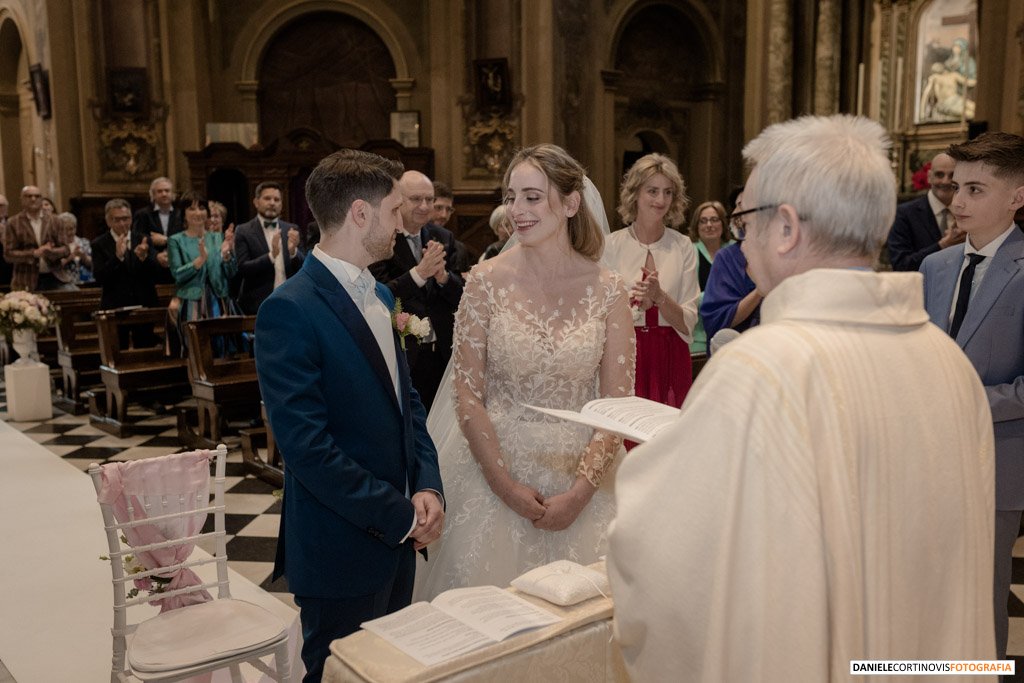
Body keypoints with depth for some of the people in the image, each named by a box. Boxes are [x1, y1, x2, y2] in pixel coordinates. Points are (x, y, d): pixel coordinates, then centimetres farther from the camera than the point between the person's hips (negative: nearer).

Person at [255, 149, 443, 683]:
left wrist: (427, 486, -4)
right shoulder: (290, 310, -19)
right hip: (341, 548, -8)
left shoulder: (379, 295, 8)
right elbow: (307, 446, -23)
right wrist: (400, 515, -17)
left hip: (398, 538, 8)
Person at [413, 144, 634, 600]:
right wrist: (506, 485, -12)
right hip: (493, 465, 0)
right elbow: (467, 396, -6)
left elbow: (617, 403, -3)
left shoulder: (608, 290, -5)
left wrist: (580, 491, -12)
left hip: (579, 470, 1)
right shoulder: (486, 281, -7)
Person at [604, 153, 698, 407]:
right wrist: (633, 300, -18)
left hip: (669, 356, 1)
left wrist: (659, 296, -18)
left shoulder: (683, 247, 2)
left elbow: (688, 323, -2)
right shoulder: (612, 245, 0)